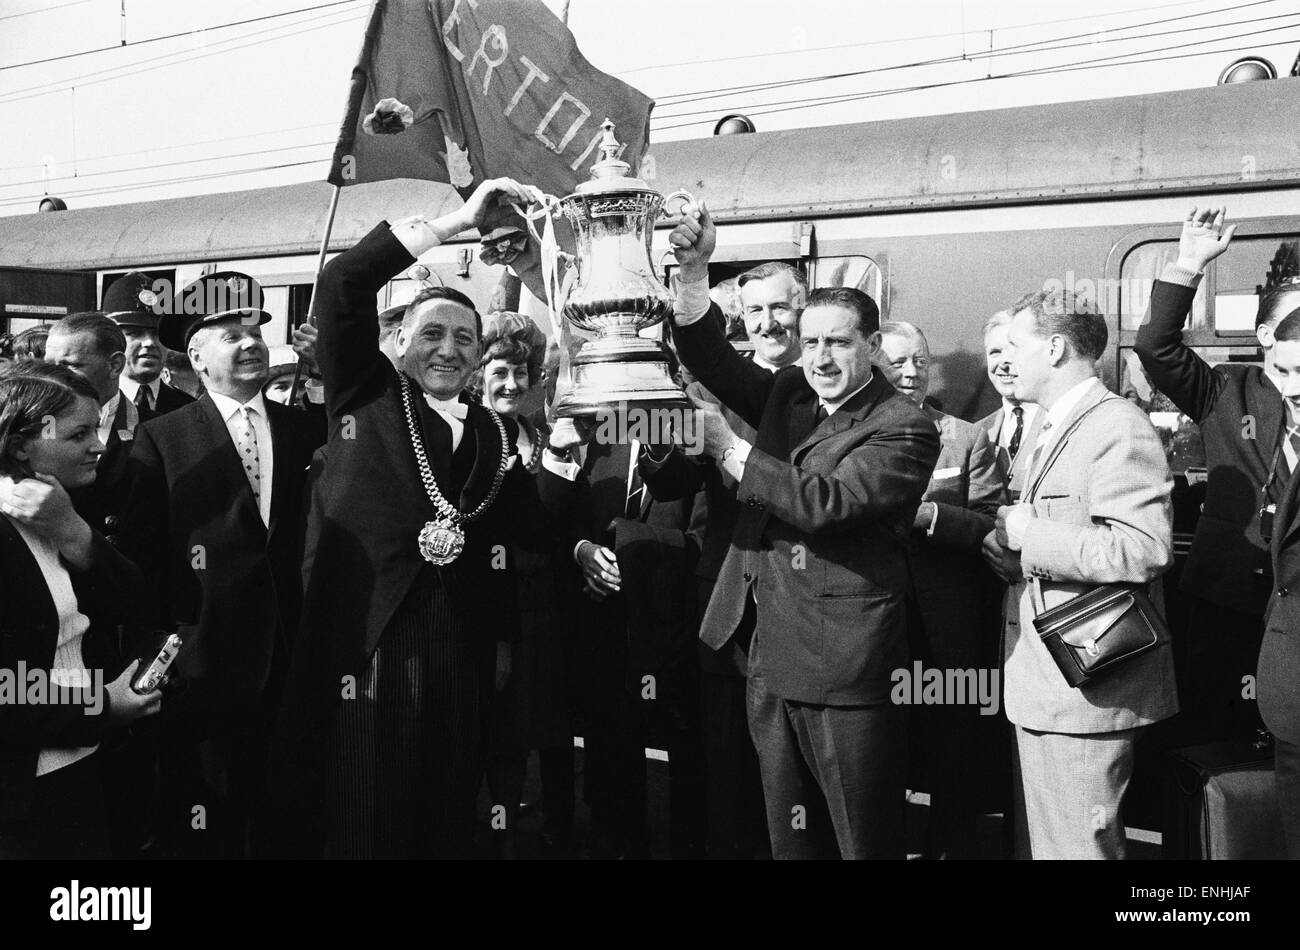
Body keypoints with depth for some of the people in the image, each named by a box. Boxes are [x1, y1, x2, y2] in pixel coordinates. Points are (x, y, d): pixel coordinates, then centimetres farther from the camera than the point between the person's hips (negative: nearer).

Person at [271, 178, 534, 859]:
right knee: (363, 827, 1)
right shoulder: (366, 395, 5)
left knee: (445, 827, 9)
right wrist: (454, 223, -11)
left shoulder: (499, 434, 14)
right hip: (364, 645, -3)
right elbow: (342, 287, -8)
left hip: (462, 654, 3)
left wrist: (503, 641, 11)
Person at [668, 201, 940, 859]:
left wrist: (730, 450, -13)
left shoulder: (905, 429, -9)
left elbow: (826, 502, -21)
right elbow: (708, 359, -1)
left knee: (865, 843, 5)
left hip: (848, 676, -6)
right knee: (791, 840, 18)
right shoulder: (788, 395, 10)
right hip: (772, 664, 6)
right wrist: (694, 271, -17)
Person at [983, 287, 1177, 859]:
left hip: (1085, 688, -10)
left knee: (1076, 847, -3)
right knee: (1038, 840, 16)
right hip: (1042, 685, 10)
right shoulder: (1050, 432, 19)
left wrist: (1029, 536, -18)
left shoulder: (1118, 427, -14)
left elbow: (1145, 550, -25)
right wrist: (1011, 550, 4)